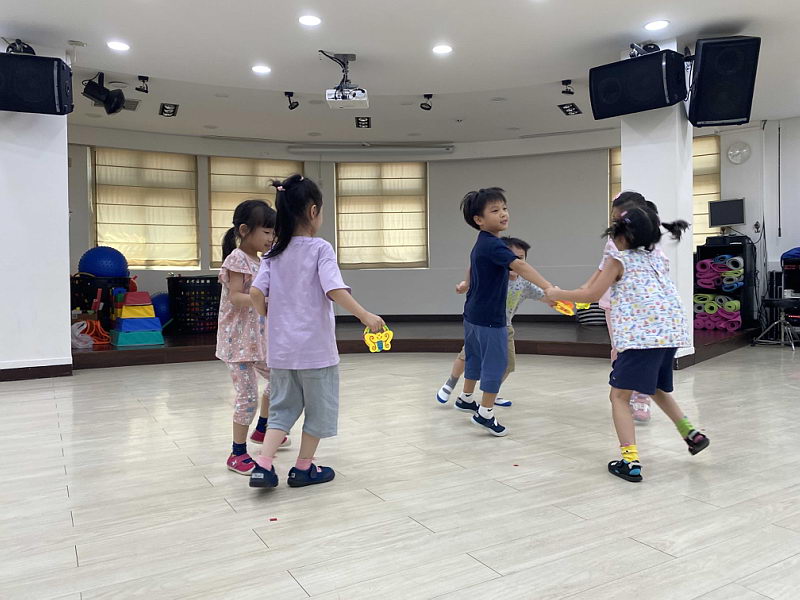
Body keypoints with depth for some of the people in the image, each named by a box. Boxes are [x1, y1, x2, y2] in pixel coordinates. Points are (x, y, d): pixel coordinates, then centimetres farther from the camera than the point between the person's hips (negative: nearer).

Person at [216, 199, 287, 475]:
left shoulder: (258, 261, 11)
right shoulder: (237, 259, -15)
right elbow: (236, 298, -23)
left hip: (259, 336, 9)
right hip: (239, 339, -9)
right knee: (248, 395, -6)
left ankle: (261, 430, 39)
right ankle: (238, 453, 9)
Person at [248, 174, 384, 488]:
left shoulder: (275, 253, 5)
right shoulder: (320, 248, -11)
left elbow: (255, 293, -2)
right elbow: (335, 291, -22)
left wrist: (270, 317, 14)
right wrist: (366, 315, -18)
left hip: (281, 346, 5)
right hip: (315, 346, -5)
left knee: (283, 406, 17)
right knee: (318, 407, 13)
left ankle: (264, 465, 5)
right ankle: (303, 467, 24)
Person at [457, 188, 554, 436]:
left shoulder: (481, 243, 8)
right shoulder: (493, 245, -24)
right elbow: (520, 266, -38)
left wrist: (467, 284, 44)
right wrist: (549, 288, -48)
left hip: (473, 313, 10)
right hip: (490, 317, -10)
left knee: (475, 357, 24)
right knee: (496, 362, 0)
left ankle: (465, 399, 40)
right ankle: (486, 413, 9)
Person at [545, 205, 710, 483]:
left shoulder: (619, 259, 2)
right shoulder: (658, 257, 20)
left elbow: (591, 295, -1)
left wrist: (556, 294, 10)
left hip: (641, 334, -7)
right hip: (672, 330, 7)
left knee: (619, 395, -1)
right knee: (658, 389, 30)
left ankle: (630, 461, -9)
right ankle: (691, 434, 25)